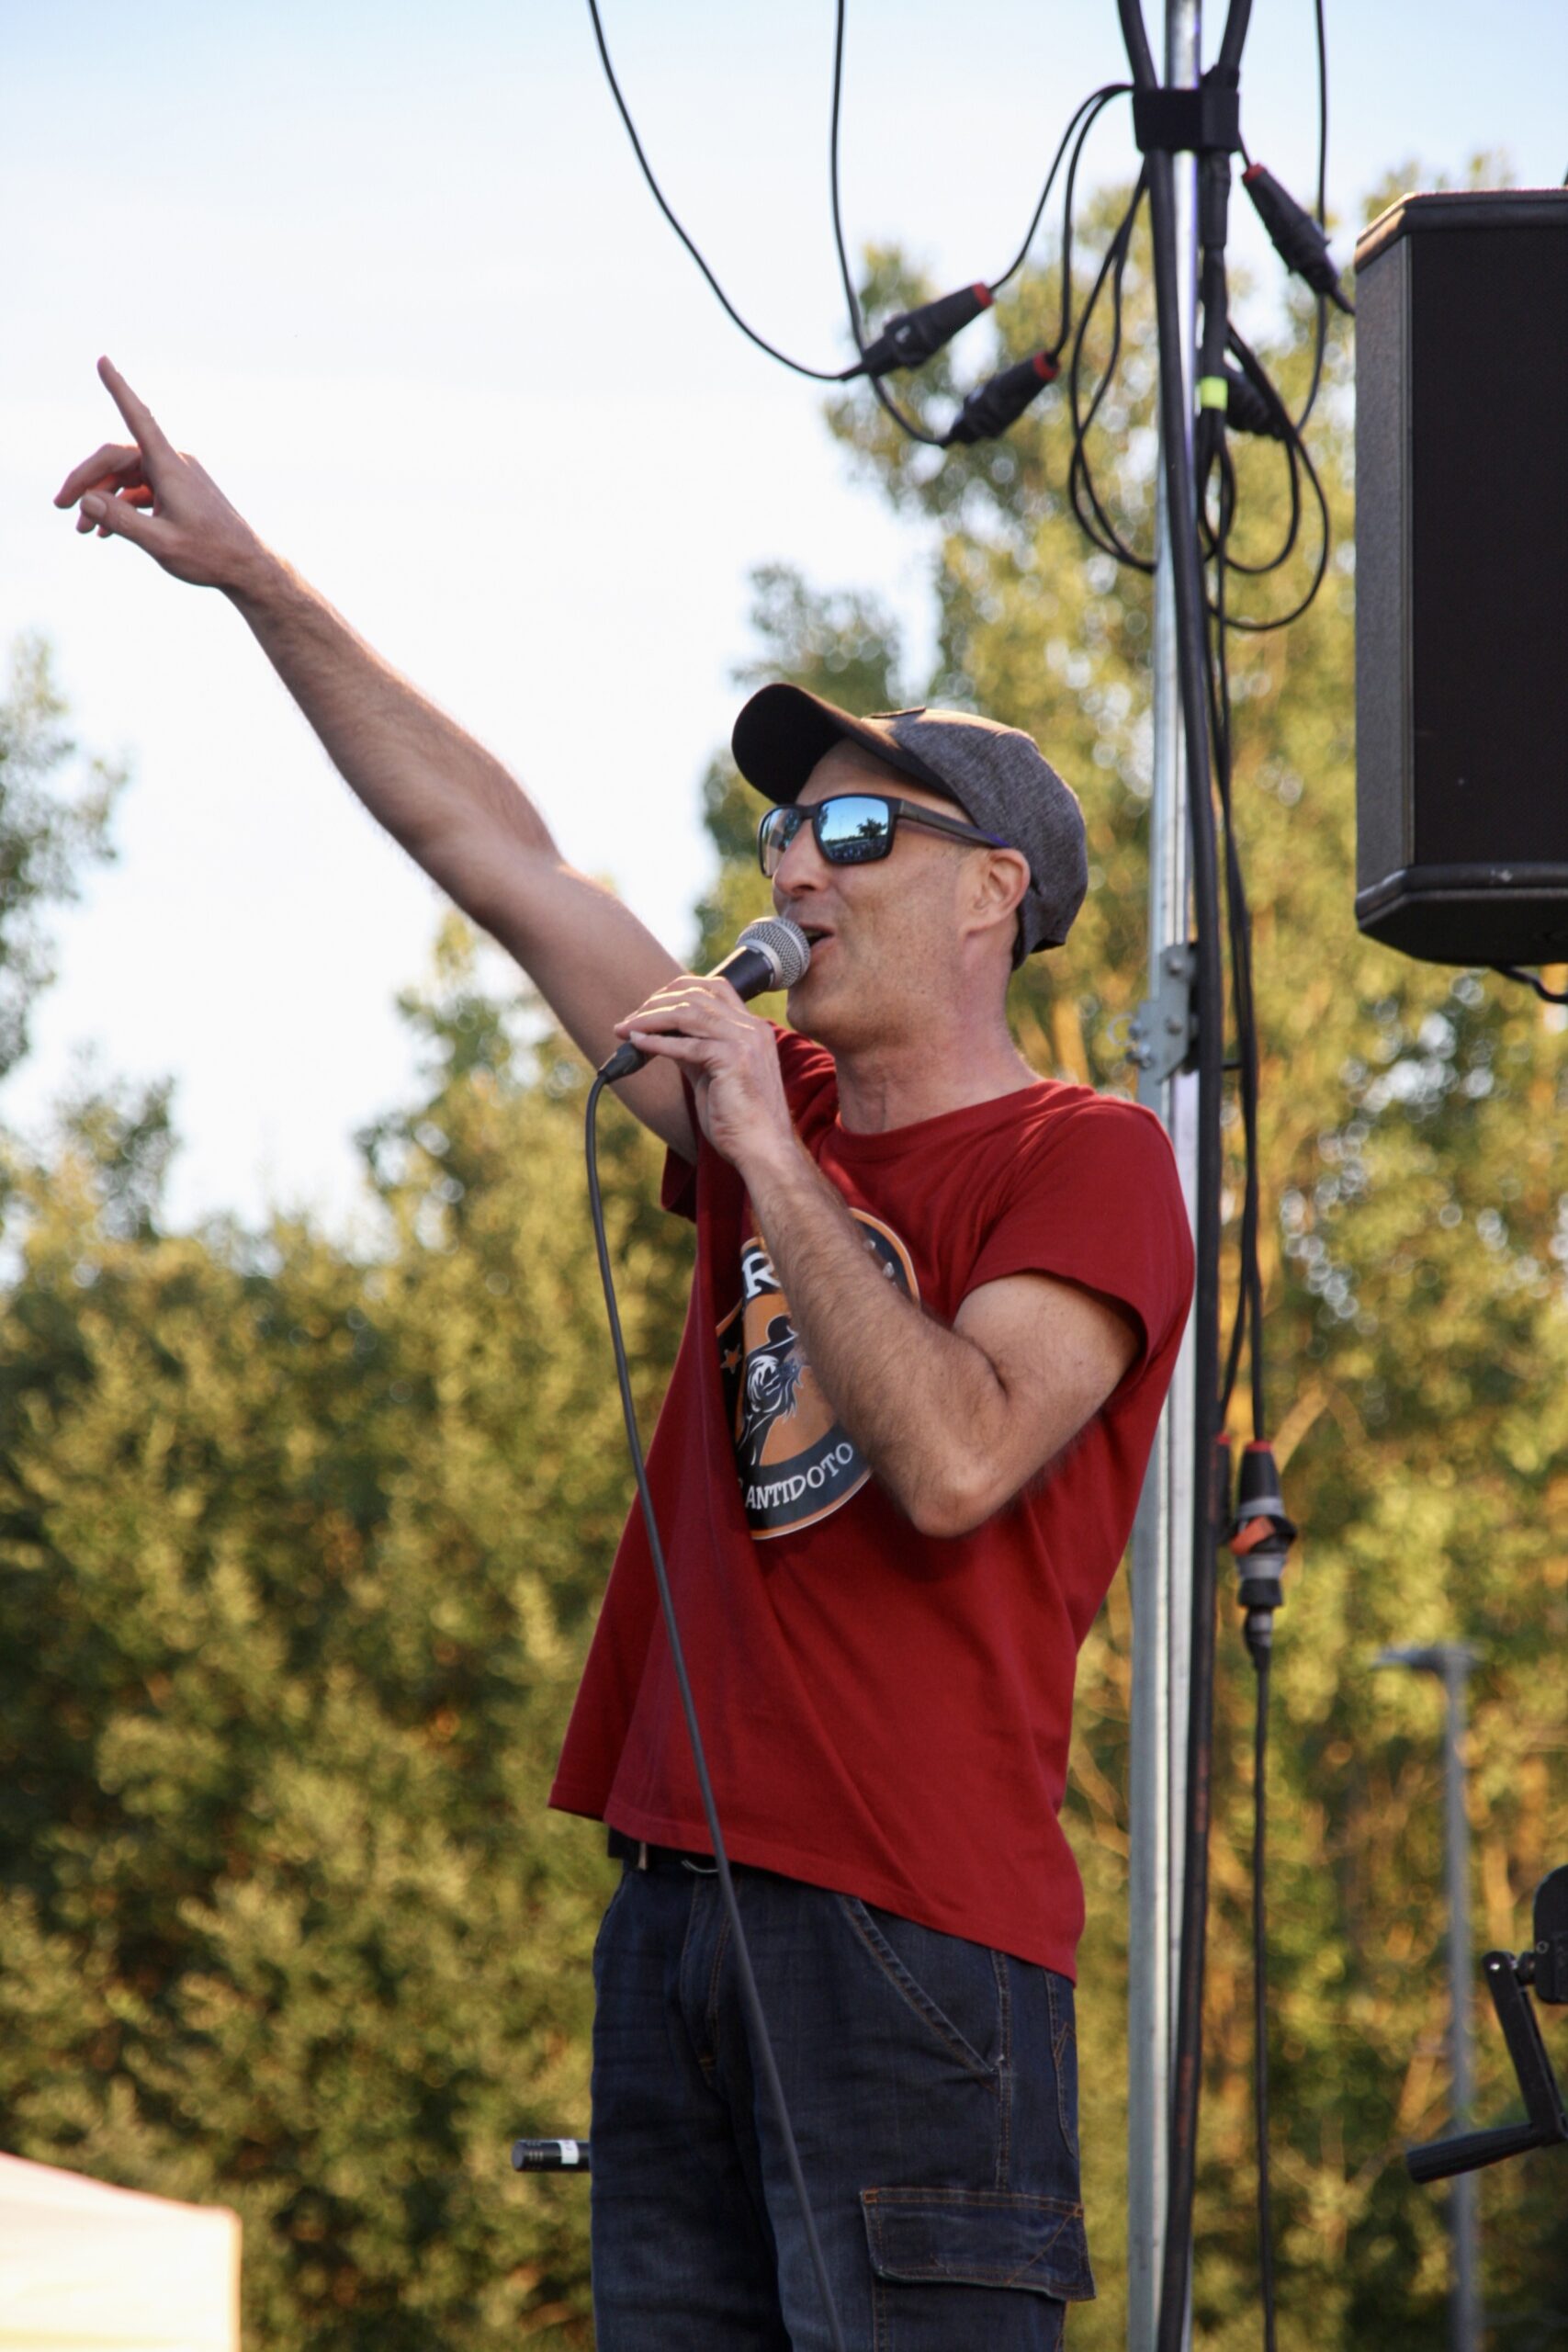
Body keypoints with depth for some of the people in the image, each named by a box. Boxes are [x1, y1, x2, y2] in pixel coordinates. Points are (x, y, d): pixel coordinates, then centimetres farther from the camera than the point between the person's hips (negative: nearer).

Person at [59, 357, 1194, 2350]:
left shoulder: (1082, 1162, -2)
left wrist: (770, 1161, -12)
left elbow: (957, 1462, -18)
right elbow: (504, 860, 22)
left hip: (914, 1940, -7)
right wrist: (247, 575, 22)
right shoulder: (780, 1112, 19)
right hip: (680, 1913, 7)